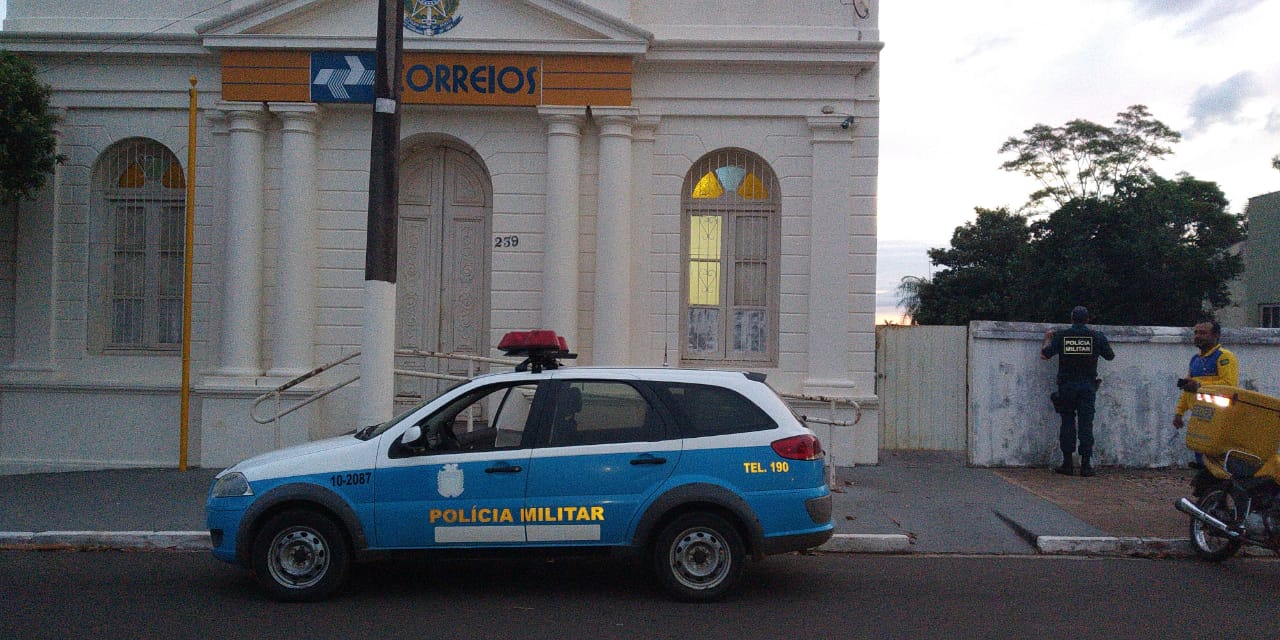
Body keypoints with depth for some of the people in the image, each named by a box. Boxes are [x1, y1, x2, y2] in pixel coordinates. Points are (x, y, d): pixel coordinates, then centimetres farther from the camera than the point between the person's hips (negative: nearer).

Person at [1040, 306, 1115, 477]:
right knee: (1086, 424, 1)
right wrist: (1105, 341, 30)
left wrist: (1048, 338, 19)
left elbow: (1044, 355, 2)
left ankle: (1068, 463, 5)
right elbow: (1110, 356, 13)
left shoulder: (1061, 336, 0)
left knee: (1067, 423, 7)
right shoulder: (1097, 336, 0)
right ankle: (1085, 465, -1)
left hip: (1066, 385, 0)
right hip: (1088, 386, 0)